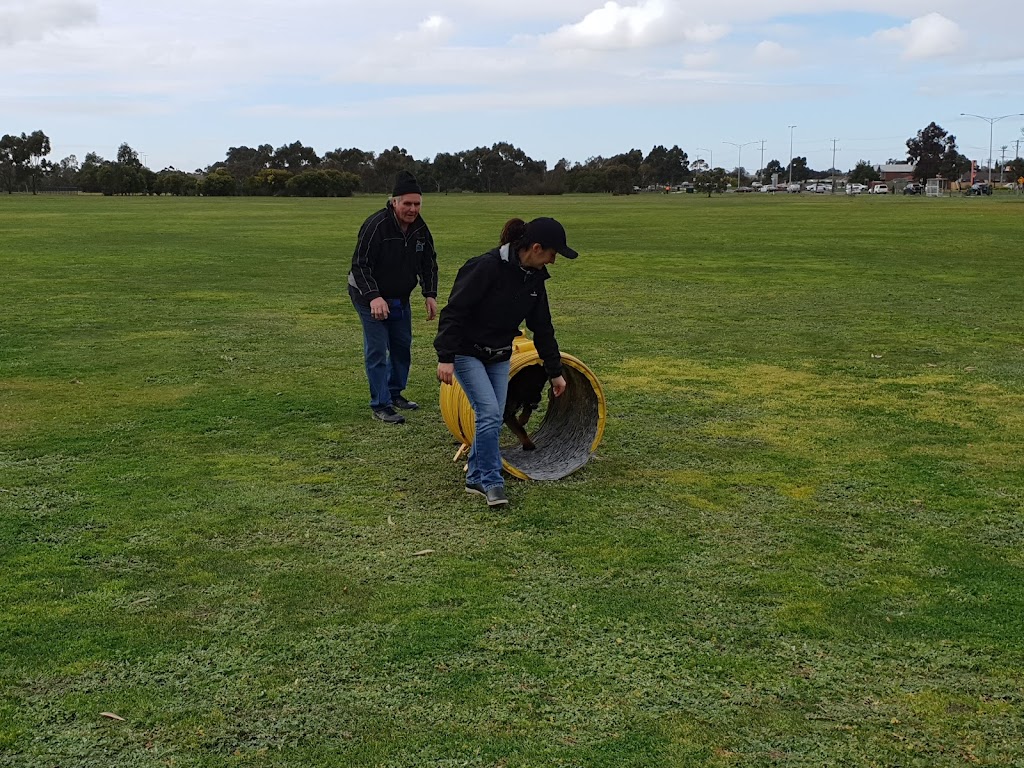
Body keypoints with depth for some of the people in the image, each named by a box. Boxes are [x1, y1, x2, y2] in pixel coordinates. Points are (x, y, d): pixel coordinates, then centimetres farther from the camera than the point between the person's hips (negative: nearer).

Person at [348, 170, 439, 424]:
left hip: (400, 298, 7)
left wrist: (430, 295, -3)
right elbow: (360, 265, -25)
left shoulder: (420, 227, -5)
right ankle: (381, 405, 0)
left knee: (403, 346, 15)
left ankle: (395, 393, 31)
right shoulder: (376, 225, -25)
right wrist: (373, 297, -36)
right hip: (370, 297, -7)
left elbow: (428, 262, 8)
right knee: (377, 351, -6)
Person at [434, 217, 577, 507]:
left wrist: (555, 371, 14)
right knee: (489, 413, -15)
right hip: (467, 353, -7)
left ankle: (475, 479, 20)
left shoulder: (534, 277, 0)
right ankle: (491, 482, -3)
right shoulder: (487, 267, -24)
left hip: (499, 356, 7)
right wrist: (445, 357, -26)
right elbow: (454, 311, -23)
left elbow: (542, 327, 10)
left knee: (493, 419, 5)